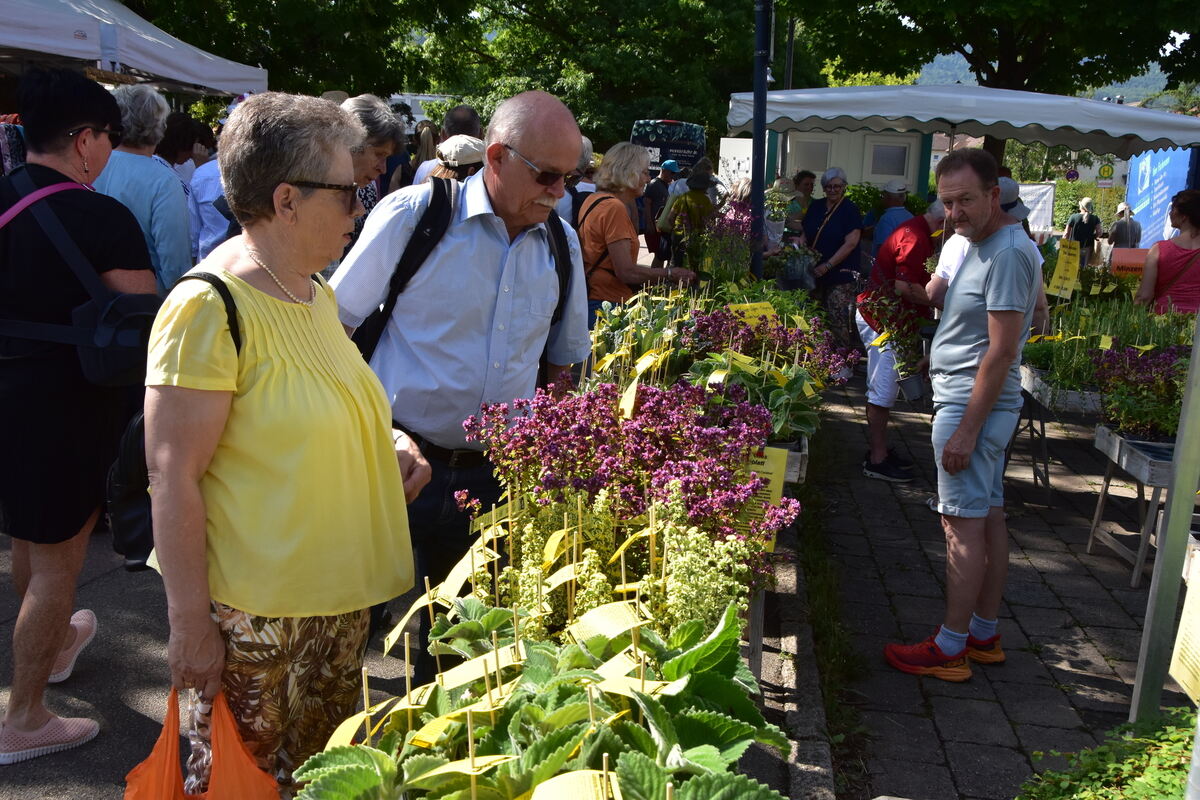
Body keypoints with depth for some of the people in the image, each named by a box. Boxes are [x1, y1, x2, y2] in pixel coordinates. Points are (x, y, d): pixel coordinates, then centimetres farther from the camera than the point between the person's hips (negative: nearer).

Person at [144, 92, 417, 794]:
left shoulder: (317, 293, 7)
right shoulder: (210, 308, -19)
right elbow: (174, 477, -20)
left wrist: (388, 448, 2)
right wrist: (190, 624, -18)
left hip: (339, 593, 8)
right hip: (254, 611, -8)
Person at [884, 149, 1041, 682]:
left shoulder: (1006, 253, -20)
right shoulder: (983, 242, 13)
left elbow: (1002, 350, -23)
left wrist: (966, 430, -23)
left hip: (972, 406, -11)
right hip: (982, 404, 11)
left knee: (964, 525, -5)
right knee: (989, 518, 15)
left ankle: (950, 651, 5)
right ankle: (984, 636, 26)